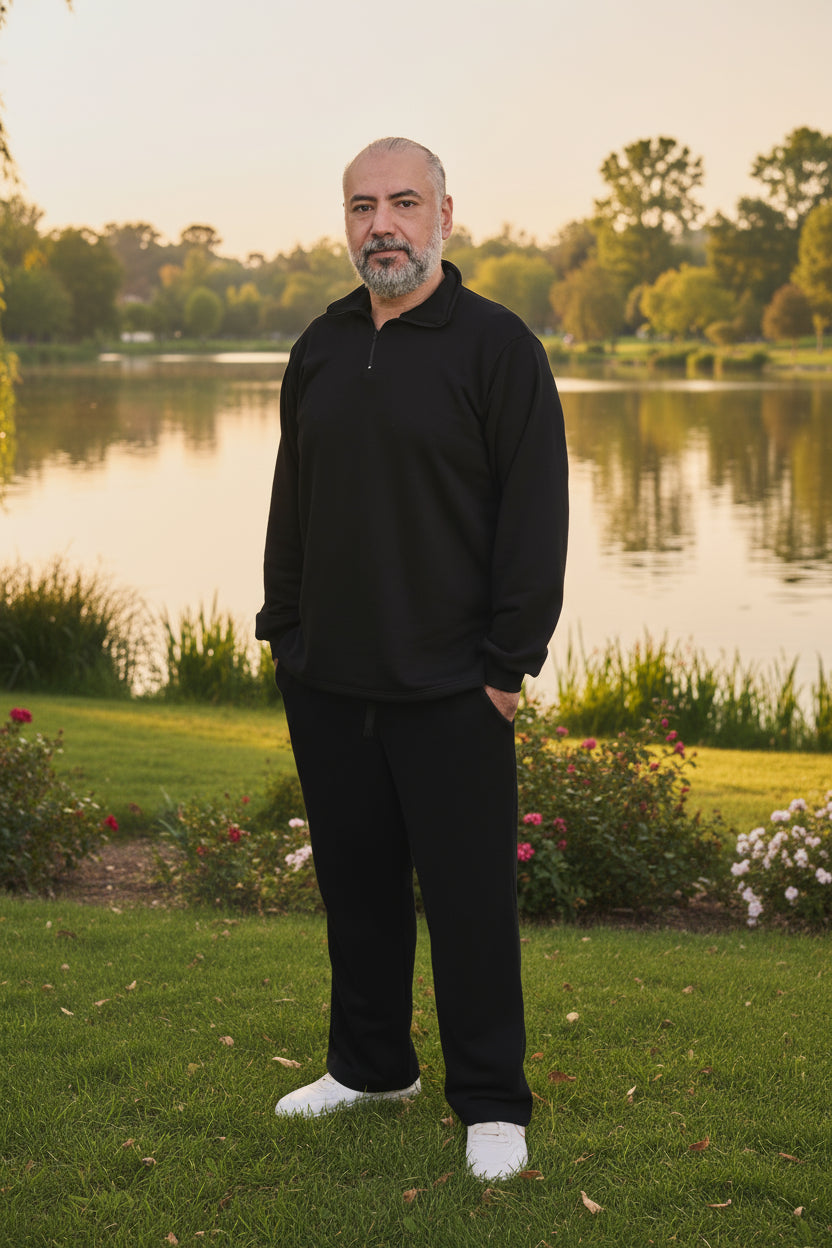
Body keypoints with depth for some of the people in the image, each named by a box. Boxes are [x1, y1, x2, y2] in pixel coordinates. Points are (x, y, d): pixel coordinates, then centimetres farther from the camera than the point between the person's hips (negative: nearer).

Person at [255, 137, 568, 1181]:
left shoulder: (496, 343, -5)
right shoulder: (321, 348, 11)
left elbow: (535, 518, -8)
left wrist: (507, 663, -11)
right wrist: (283, 628, 13)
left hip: (448, 690, -5)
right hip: (325, 682, 5)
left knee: (468, 896, 1)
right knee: (355, 880, 14)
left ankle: (491, 1103, 13)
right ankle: (369, 1065, 30)